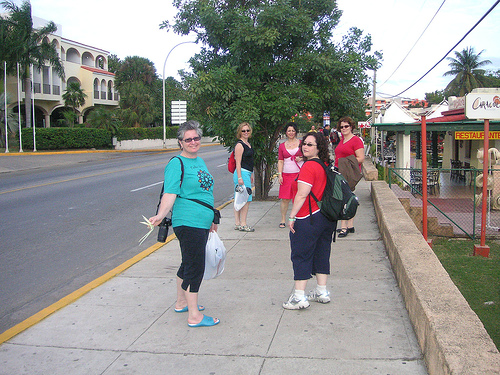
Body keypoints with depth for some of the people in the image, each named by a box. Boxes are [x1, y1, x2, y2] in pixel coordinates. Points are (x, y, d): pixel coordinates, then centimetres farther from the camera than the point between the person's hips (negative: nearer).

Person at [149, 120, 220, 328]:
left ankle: (181, 303, 35)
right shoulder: (177, 163, -11)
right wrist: (160, 215, -35)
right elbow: (170, 194, -20)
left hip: (201, 223, 9)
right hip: (188, 223, -9)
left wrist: (211, 219, 29)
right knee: (195, 267, -6)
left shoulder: (200, 161, 16)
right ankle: (194, 316, 2)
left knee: (188, 264, 19)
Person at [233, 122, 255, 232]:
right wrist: (239, 177, -21)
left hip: (246, 173, 9)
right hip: (242, 173, -9)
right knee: (247, 199, -8)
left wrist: (251, 175, 26)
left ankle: (237, 223, 15)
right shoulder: (239, 145, -11)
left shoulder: (247, 143, 17)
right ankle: (243, 224, -2)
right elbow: (238, 163, -16)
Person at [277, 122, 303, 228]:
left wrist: (302, 158, -6)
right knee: (285, 198, -1)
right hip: (286, 175, 1)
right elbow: (280, 161, 9)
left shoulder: (301, 143, 7)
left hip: (300, 174, -1)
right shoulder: (282, 146, 11)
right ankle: (283, 220, 10)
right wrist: (279, 174, 0)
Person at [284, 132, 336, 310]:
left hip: (308, 218, -8)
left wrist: (292, 216, -16)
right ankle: (322, 292, 24)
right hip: (327, 216, 9)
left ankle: (299, 297, 0)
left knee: (301, 256, -1)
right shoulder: (327, 165, 10)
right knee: (321, 253, 16)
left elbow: (302, 195, -21)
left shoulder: (308, 167, -16)